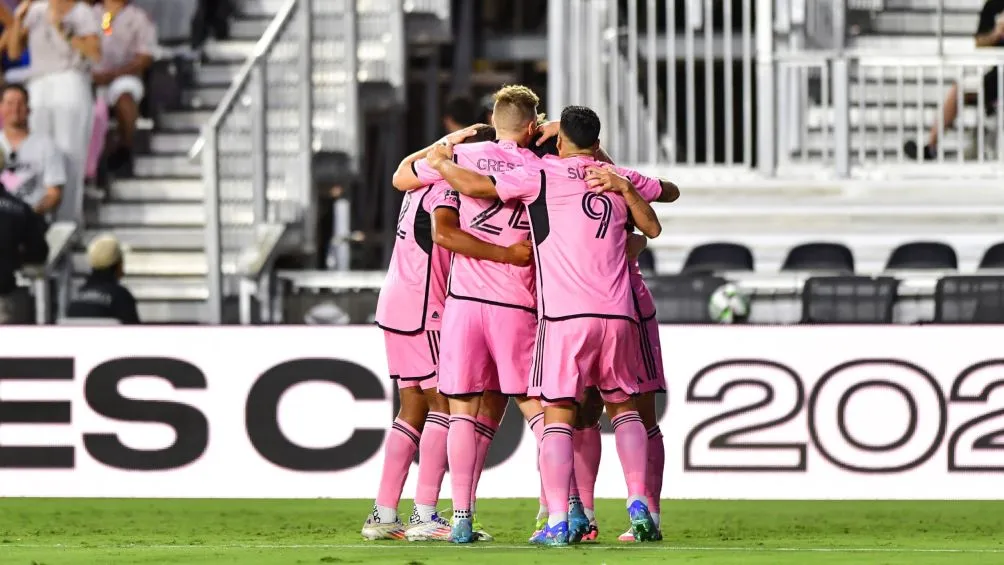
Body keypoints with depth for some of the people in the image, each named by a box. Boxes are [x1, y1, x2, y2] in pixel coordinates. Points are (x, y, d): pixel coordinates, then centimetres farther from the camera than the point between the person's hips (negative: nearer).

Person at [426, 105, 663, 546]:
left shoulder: (543, 175, 1)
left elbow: (476, 186, -3)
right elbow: (652, 228, 28)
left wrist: (441, 162, 15)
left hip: (564, 315, -4)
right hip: (618, 313, 4)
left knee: (557, 414, -1)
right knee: (623, 406, 17)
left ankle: (558, 521, -10)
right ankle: (638, 504, 4)